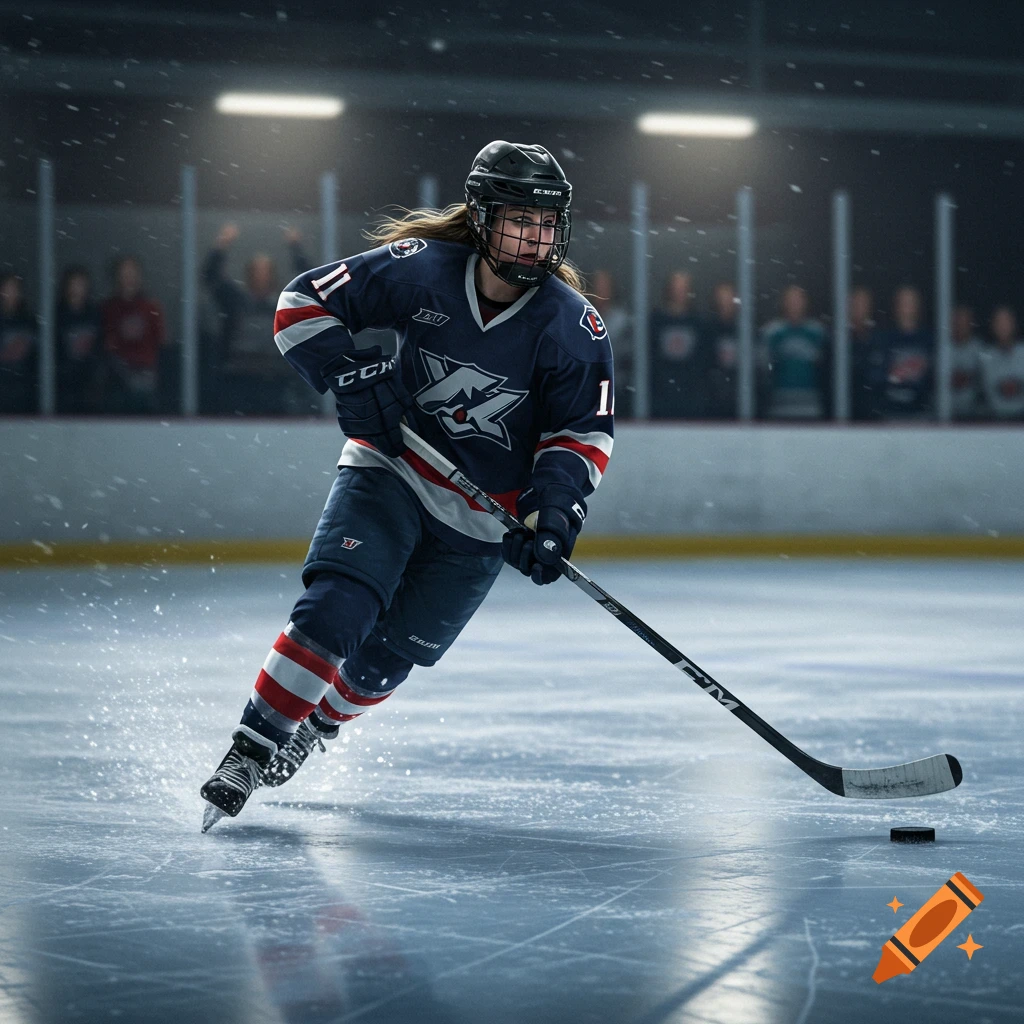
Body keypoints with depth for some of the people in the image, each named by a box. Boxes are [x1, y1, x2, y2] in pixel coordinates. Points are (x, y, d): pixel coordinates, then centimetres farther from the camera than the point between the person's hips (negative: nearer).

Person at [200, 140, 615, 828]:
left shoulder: (574, 326, -13)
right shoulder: (420, 269, -15)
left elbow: (582, 431, -7)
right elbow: (303, 305, -9)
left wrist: (554, 512, -22)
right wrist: (353, 379, -21)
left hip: (482, 520, 1)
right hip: (391, 467, -1)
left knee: (388, 653, 3)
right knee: (335, 608, -21)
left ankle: (314, 727, 31)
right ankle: (250, 750, -14)